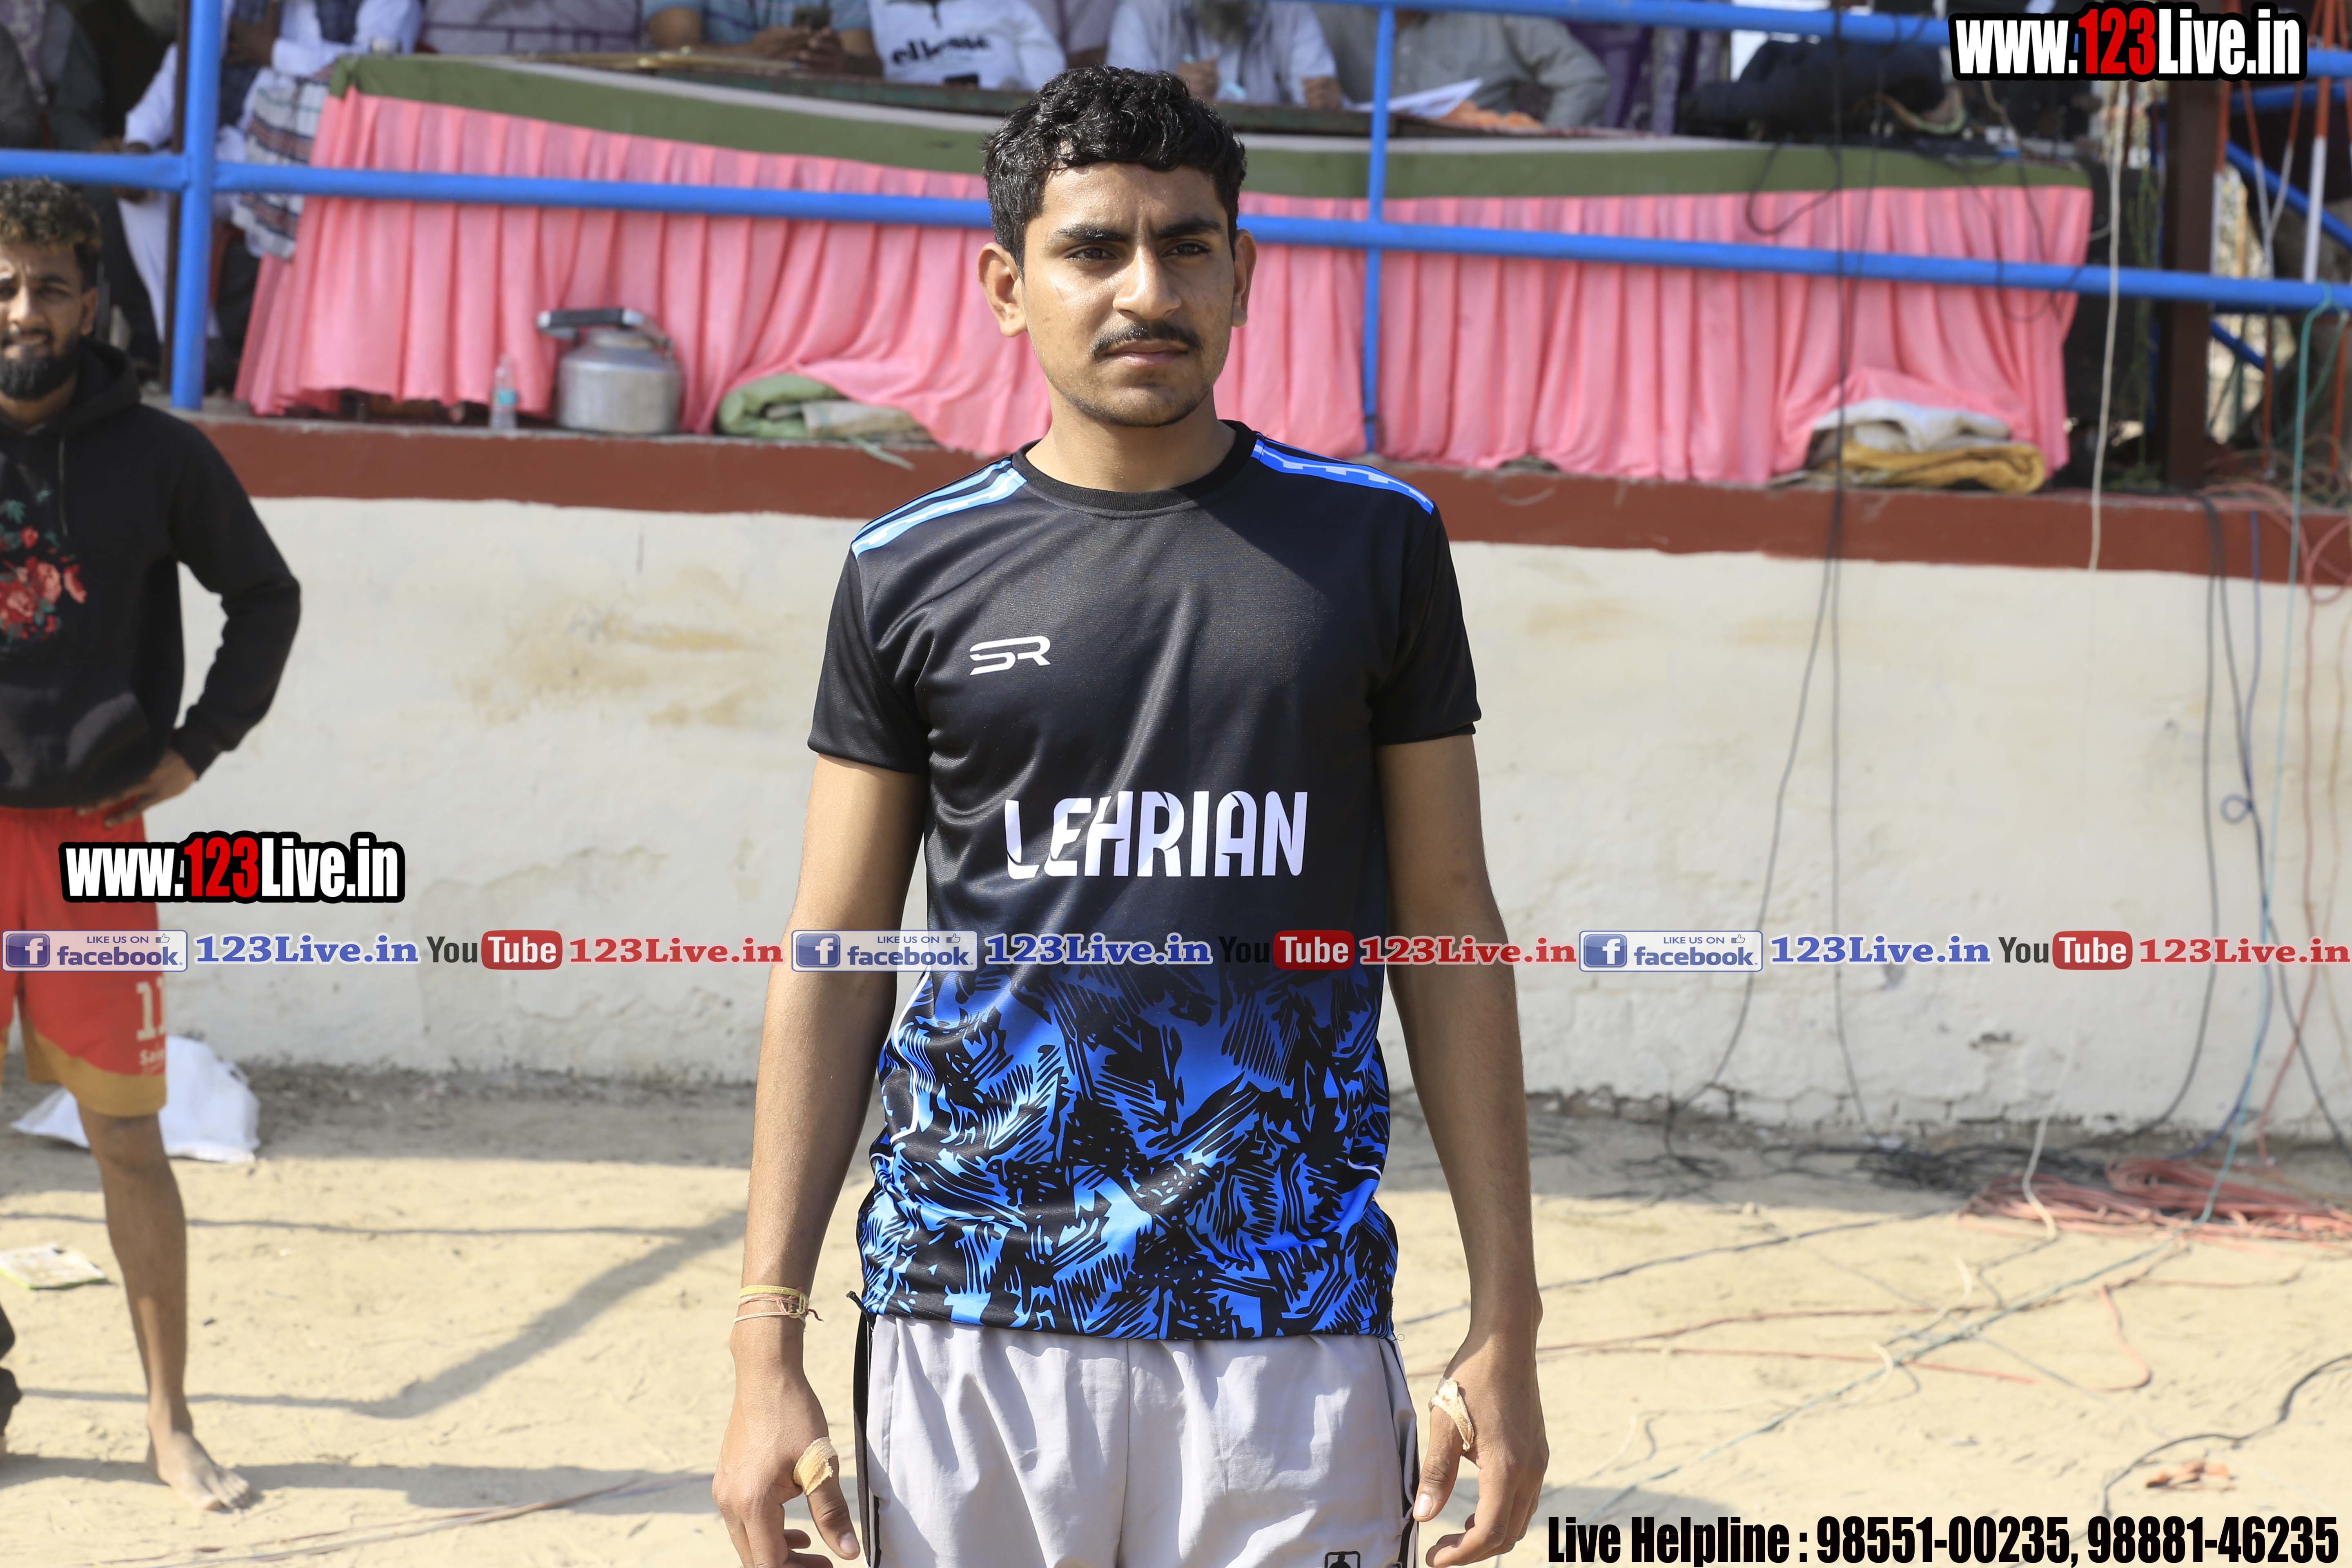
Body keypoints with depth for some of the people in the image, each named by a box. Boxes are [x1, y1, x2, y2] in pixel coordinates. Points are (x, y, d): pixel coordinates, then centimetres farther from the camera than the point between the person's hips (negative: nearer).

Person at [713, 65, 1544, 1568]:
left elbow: (1448, 924, 6)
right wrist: (770, 1344, 0)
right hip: (969, 1322, 1)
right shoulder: (913, 571, 5)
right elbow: (836, 961, 7)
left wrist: (1506, 1327, 1)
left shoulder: (1372, 542, 5)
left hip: (1289, 1331, 0)